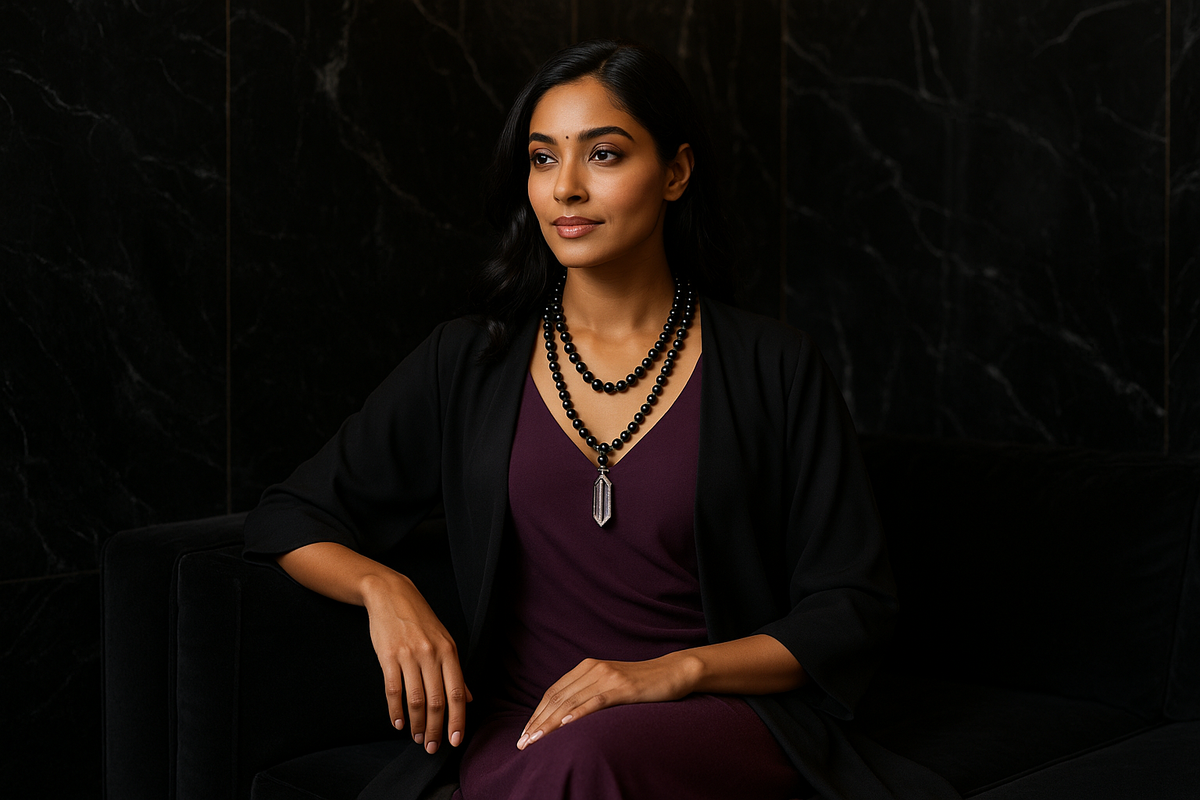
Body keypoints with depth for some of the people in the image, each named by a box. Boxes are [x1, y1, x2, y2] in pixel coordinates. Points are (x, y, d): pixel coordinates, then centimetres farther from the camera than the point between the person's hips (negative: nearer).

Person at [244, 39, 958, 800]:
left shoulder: (774, 367, 3)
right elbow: (288, 517, 14)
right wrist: (382, 586, -8)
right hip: (522, 727, 1)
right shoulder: (466, 364, 8)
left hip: (726, 725, -1)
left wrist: (676, 670, -13)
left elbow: (854, 609, 2)